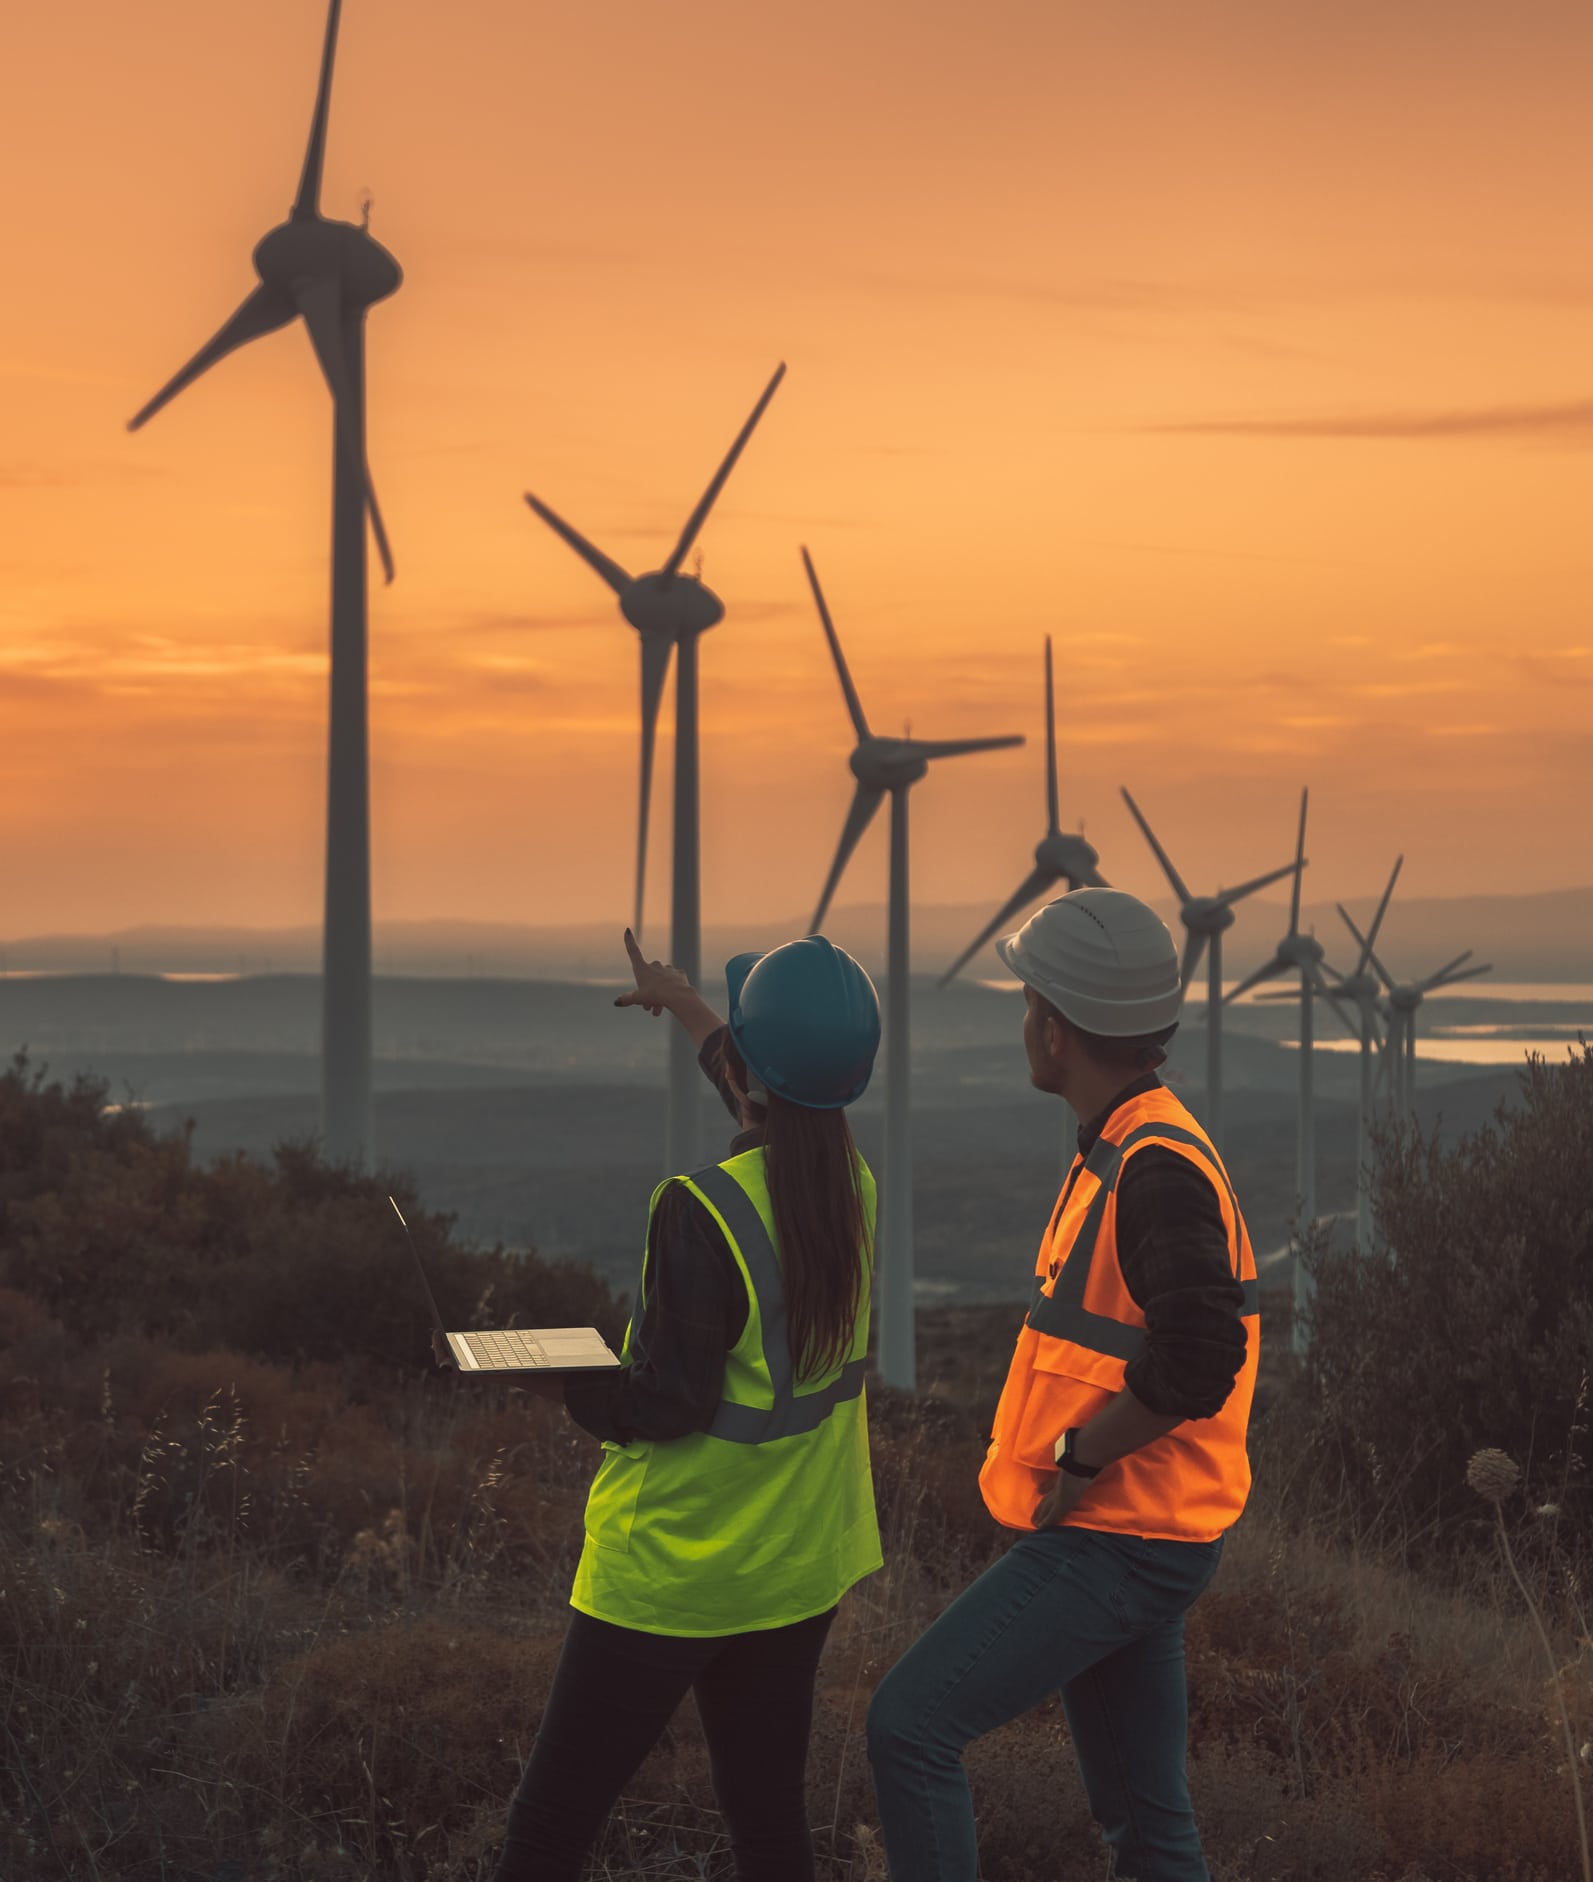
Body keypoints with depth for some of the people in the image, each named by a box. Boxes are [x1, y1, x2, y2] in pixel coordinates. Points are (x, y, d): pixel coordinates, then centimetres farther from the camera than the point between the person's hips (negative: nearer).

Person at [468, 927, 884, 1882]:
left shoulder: (702, 1211, -23)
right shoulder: (854, 1187, -1)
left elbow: (665, 1408, -21)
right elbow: (784, 1125, 23)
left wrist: (554, 1370, -4)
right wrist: (685, 1005, 36)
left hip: (670, 1576, -7)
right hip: (801, 1566, 7)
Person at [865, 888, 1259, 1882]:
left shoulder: (1160, 1167, -20)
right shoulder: (1127, 1151, 13)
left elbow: (1194, 1364, -31)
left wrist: (1076, 1461, -19)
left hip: (1115, 1542, -10)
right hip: (1122, 1538, 10)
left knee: (910, 1725, -10)